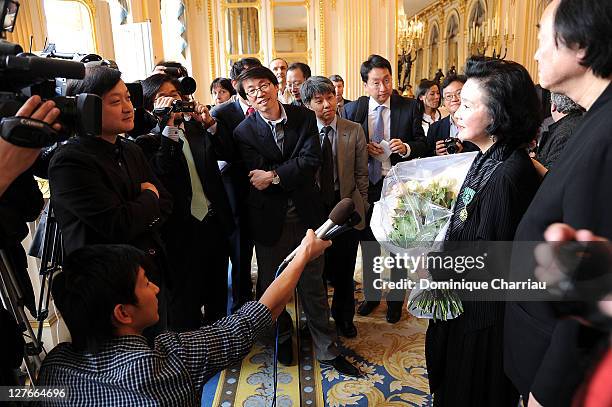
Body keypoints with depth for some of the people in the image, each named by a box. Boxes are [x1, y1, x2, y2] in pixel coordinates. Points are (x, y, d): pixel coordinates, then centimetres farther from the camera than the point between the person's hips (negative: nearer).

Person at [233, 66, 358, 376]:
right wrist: (292, 176, -15)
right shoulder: (244, 132, -7)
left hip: (306, 214, 1)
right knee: (271, 284, 16)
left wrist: (274, 175, -20)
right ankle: (283, 336, 42)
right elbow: (257, 179, -16)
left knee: (313, 284, 11)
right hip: (269, 219, 0)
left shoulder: (304, 118, -2)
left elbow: (311, 161, -14)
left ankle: (326, 349, 28)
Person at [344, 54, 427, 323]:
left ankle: (395, 299, 35)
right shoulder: (353, 109, -3)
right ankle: (371, 294, 39)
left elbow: (422, 145, -3)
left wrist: (406, 148, -24)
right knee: (368, 244, 17)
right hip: (364, 185, 2)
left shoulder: (409, 107, -7)